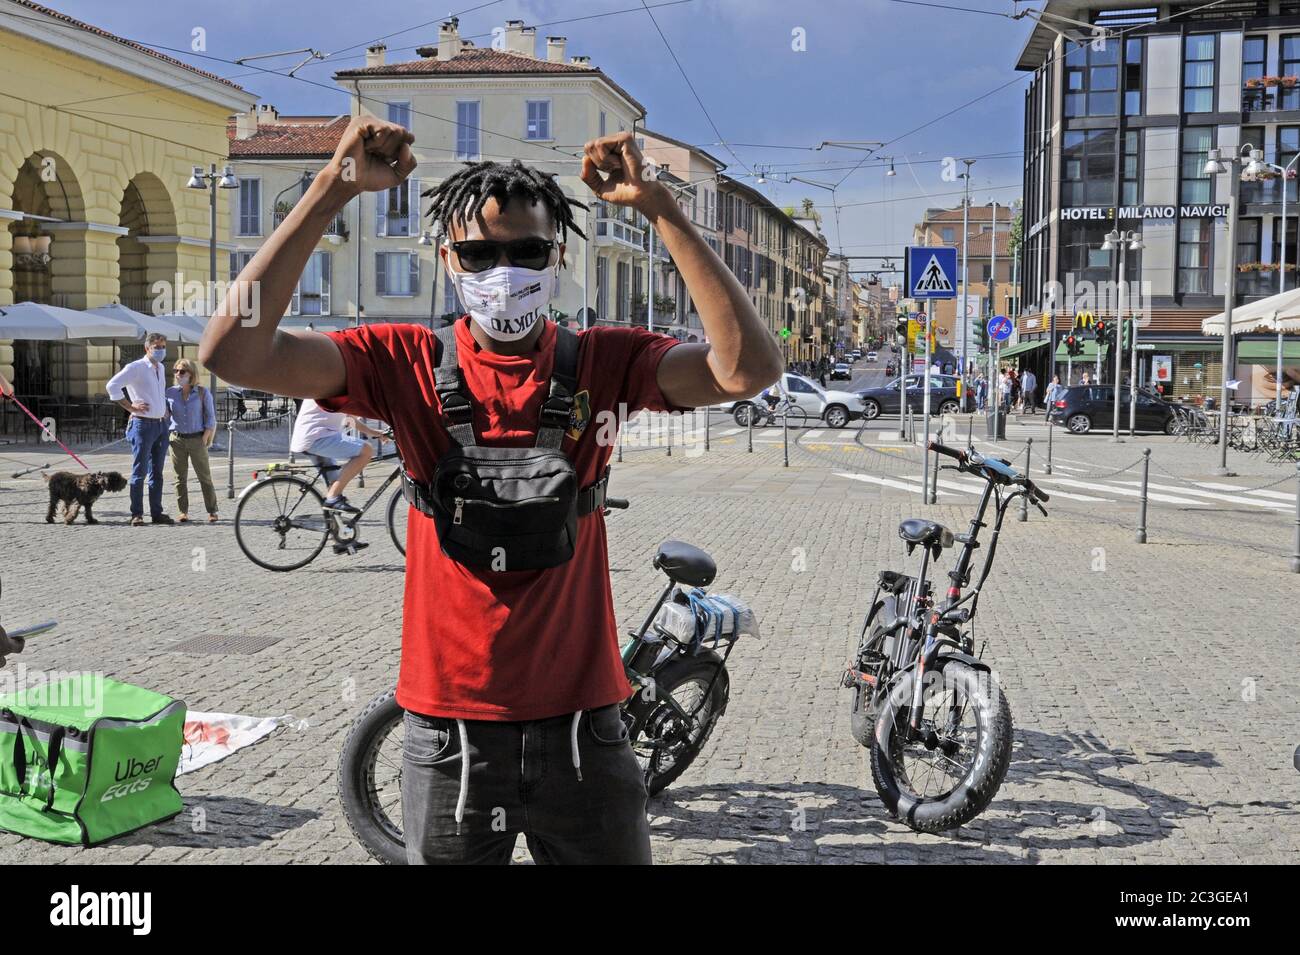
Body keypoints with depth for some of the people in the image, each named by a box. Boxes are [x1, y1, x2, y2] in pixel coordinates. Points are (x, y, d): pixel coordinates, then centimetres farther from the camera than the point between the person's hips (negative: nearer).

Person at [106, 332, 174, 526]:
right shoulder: (136, 367, -8)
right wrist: (130, 407, -16)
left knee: (157, 473, 9)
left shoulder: (161, 368, 15)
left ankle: (157, 513, 14)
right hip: (143, 424, -7)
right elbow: (112, 385, -18)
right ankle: (137, 515, -1)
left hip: (161, 425, 7)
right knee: (140, 472, -4)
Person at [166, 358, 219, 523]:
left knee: (205, 477, 1)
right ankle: (183, 511, 12)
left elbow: (210, 418, 0)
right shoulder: (170, 393, 3)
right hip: (177, 440, 2)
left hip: (197, 440, -2)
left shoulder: (203, 393, -2)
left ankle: (212, 511, 7)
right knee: (180, 478, 5)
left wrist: (205, 439, -6)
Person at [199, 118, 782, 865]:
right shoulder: (407, 364, -5)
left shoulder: (604, 364, -5)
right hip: (450, 725, 0)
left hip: (581, 722, 0)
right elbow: (235, 351, -16)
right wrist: (334, 189, -21)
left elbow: (750, 367, -20)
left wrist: (659, 207, -24)